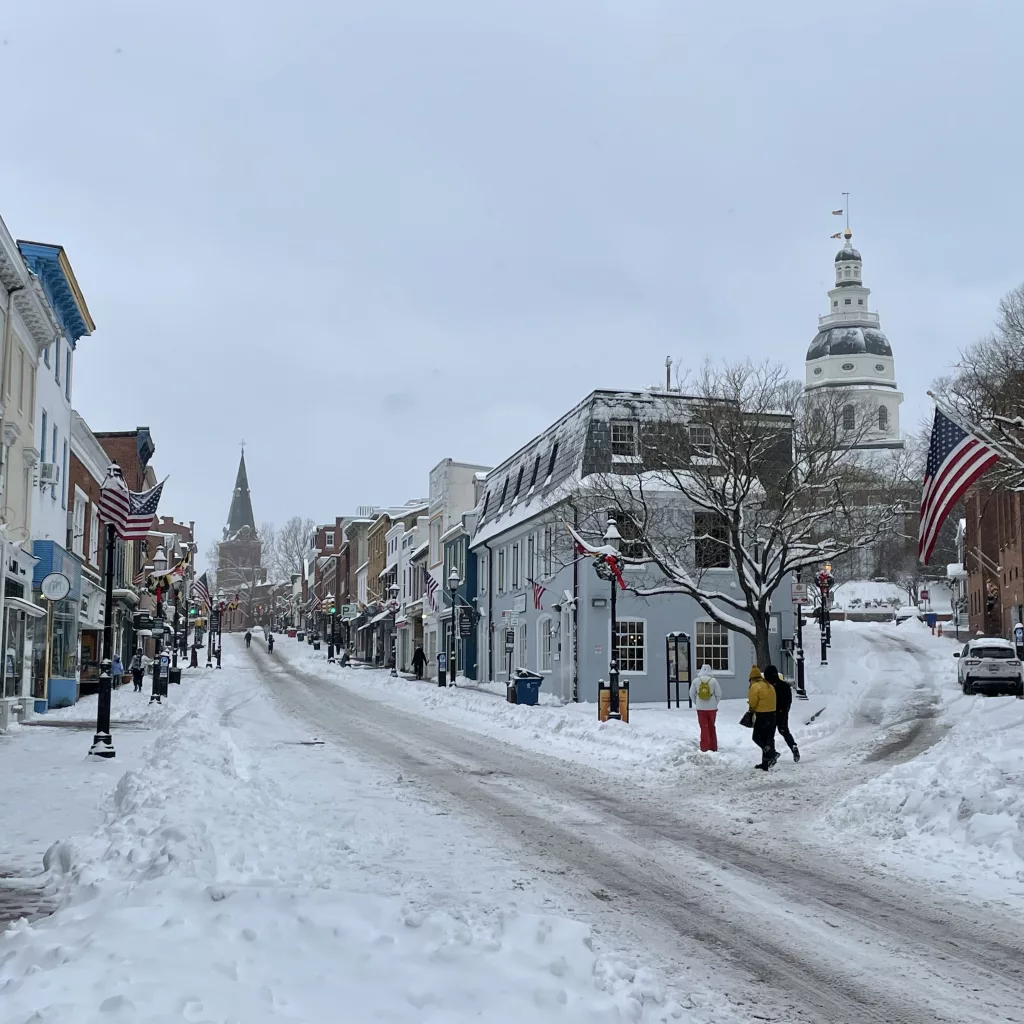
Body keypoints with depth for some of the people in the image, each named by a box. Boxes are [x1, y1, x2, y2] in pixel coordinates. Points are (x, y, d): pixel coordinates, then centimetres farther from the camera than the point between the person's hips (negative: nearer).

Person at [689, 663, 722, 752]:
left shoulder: (696, 681, -4)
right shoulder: (713, 680, -8)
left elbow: (692, 694, 1)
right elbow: (719, 694, -5)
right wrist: (715, 703, 10)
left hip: (700, 708, 0)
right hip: (712, 708, 0)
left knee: (704, 728, 5)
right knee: (711, 728, 13)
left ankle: (705, 747, 0)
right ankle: (713, 747, 18)